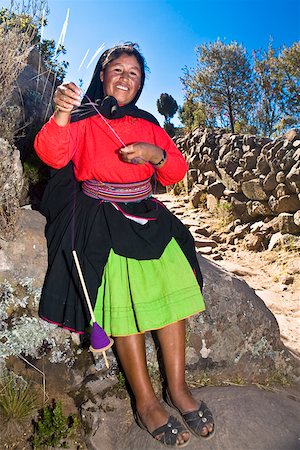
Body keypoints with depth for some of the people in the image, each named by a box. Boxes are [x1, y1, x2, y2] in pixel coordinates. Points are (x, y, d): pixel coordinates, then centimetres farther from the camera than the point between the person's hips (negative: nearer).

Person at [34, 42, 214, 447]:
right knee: (126, 299, -19)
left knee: (173, 286, -14)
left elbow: (177, 172, 11)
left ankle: (177, 388, 0)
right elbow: (52, 155, -15)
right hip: (100, 218, -4)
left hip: (146, 215, 4)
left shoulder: (148, 125, 18)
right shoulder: (82, 118, 4)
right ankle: (146, 402, -5)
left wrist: (156, 155, -9)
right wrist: (61, 115, -33)